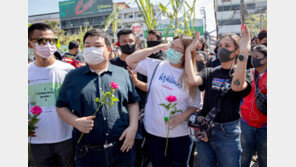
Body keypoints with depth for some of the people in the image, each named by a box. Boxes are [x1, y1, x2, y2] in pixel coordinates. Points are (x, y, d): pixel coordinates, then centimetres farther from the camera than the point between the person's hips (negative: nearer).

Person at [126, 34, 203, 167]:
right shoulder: (155, 66, -1)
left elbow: (195, 106, 0)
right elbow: (130, 61, -2)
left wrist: (182, 116, -20)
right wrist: (155, 48, -5)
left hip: (180, 133, 0)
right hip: (154, 131, 1)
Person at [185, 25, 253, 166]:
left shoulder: (244, 75, -1)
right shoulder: (210, 72, 6)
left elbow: (237, 86, -27)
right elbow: (192, 80, -16)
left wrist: (244, 53, -31)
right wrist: (188, 51, -10)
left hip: (228, 133, -2)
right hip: (204, 132, 3)